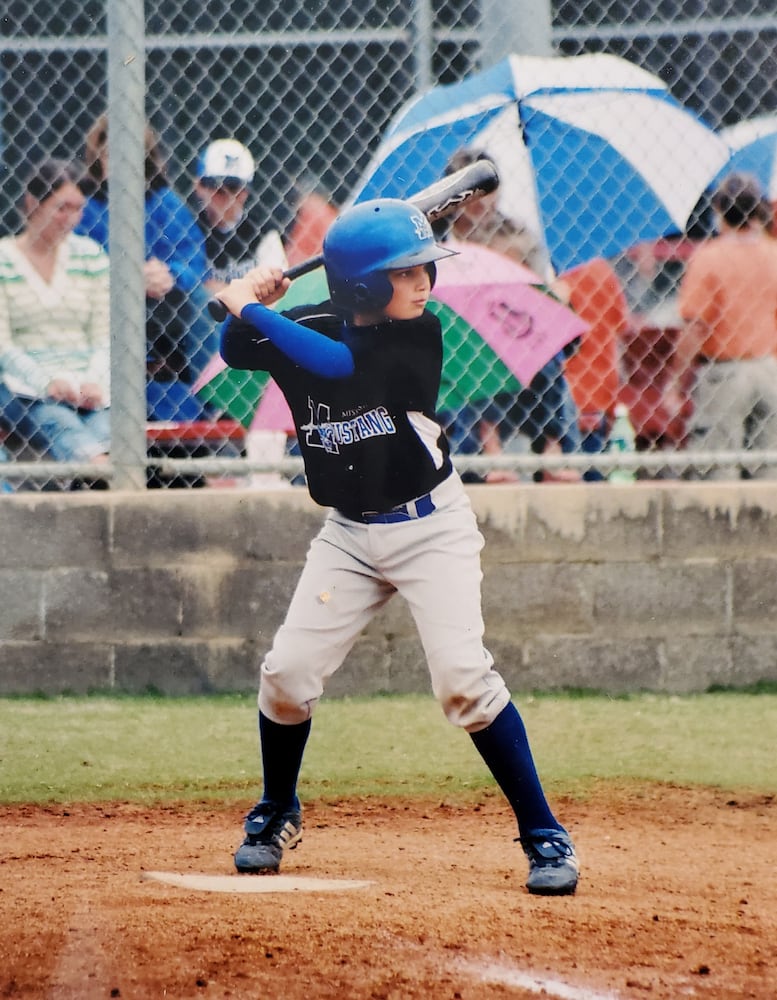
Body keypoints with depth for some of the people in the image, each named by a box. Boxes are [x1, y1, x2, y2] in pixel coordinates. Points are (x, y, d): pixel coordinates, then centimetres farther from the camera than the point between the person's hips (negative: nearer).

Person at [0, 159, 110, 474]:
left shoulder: (90, 256, 16)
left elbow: (105, 335, 11)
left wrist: (95, 382, -9)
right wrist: (48, 382, -18)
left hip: (88, 387, 3)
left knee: (105, 428, -33)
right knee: (61, 424, -37)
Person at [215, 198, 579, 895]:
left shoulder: (419, 336, -17)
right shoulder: (309, 329, -5)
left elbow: (338, 360, -30)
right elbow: (233, 351, 6)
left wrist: (253, 309, -24)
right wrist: (250, 303, -15)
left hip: (430, 527, -4)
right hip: (349, 533, 4)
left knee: (463, 676, -18)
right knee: (288, 673, -1)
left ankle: (545, 836, -10)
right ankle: (277, 813, 26)